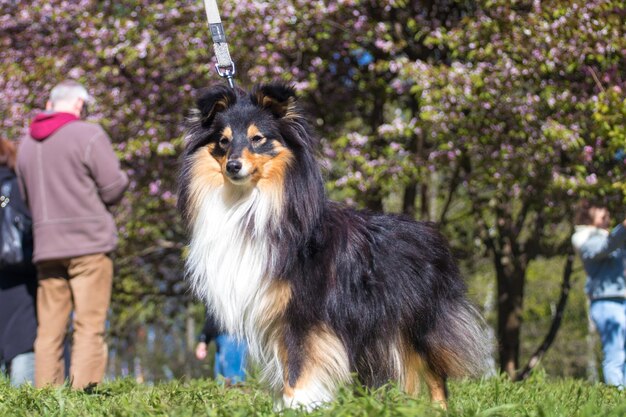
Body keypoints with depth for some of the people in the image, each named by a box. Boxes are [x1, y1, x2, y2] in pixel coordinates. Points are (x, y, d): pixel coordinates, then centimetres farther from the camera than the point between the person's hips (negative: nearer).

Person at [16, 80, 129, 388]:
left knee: (49, 331, 6)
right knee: (89, 328, -6)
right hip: (89, 242, -5)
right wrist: (122, 177, 13)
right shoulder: (88, 135, -5)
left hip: (46, 247, 5)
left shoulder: (27, 143, 15)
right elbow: (113, 189, -7)